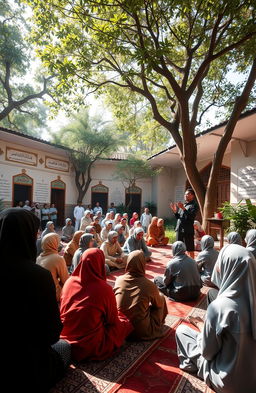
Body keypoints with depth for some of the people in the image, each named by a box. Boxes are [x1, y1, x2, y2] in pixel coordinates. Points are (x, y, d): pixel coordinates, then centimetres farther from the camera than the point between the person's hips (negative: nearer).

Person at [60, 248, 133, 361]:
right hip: (91, 348, -5)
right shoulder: (104, 289, -21)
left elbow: (63, 311, 8)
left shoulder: (69, 282, -8)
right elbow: (113, 321, -6)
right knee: (126, 323, 14)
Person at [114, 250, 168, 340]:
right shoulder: (149, 285, -18)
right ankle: (160, 323, 35)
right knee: (161, 297, 14)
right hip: (142, 332, -3)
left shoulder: (119, 280, -9)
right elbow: (159, 304, 1)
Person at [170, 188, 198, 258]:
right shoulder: (183, 204, 18)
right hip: (179, 229, 7)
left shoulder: (194, 205, -4)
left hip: (188, 230, -7)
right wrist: (175, 211, 1)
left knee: (190, 249, 0)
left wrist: (183, 208, -27)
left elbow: (191, 216, -19)